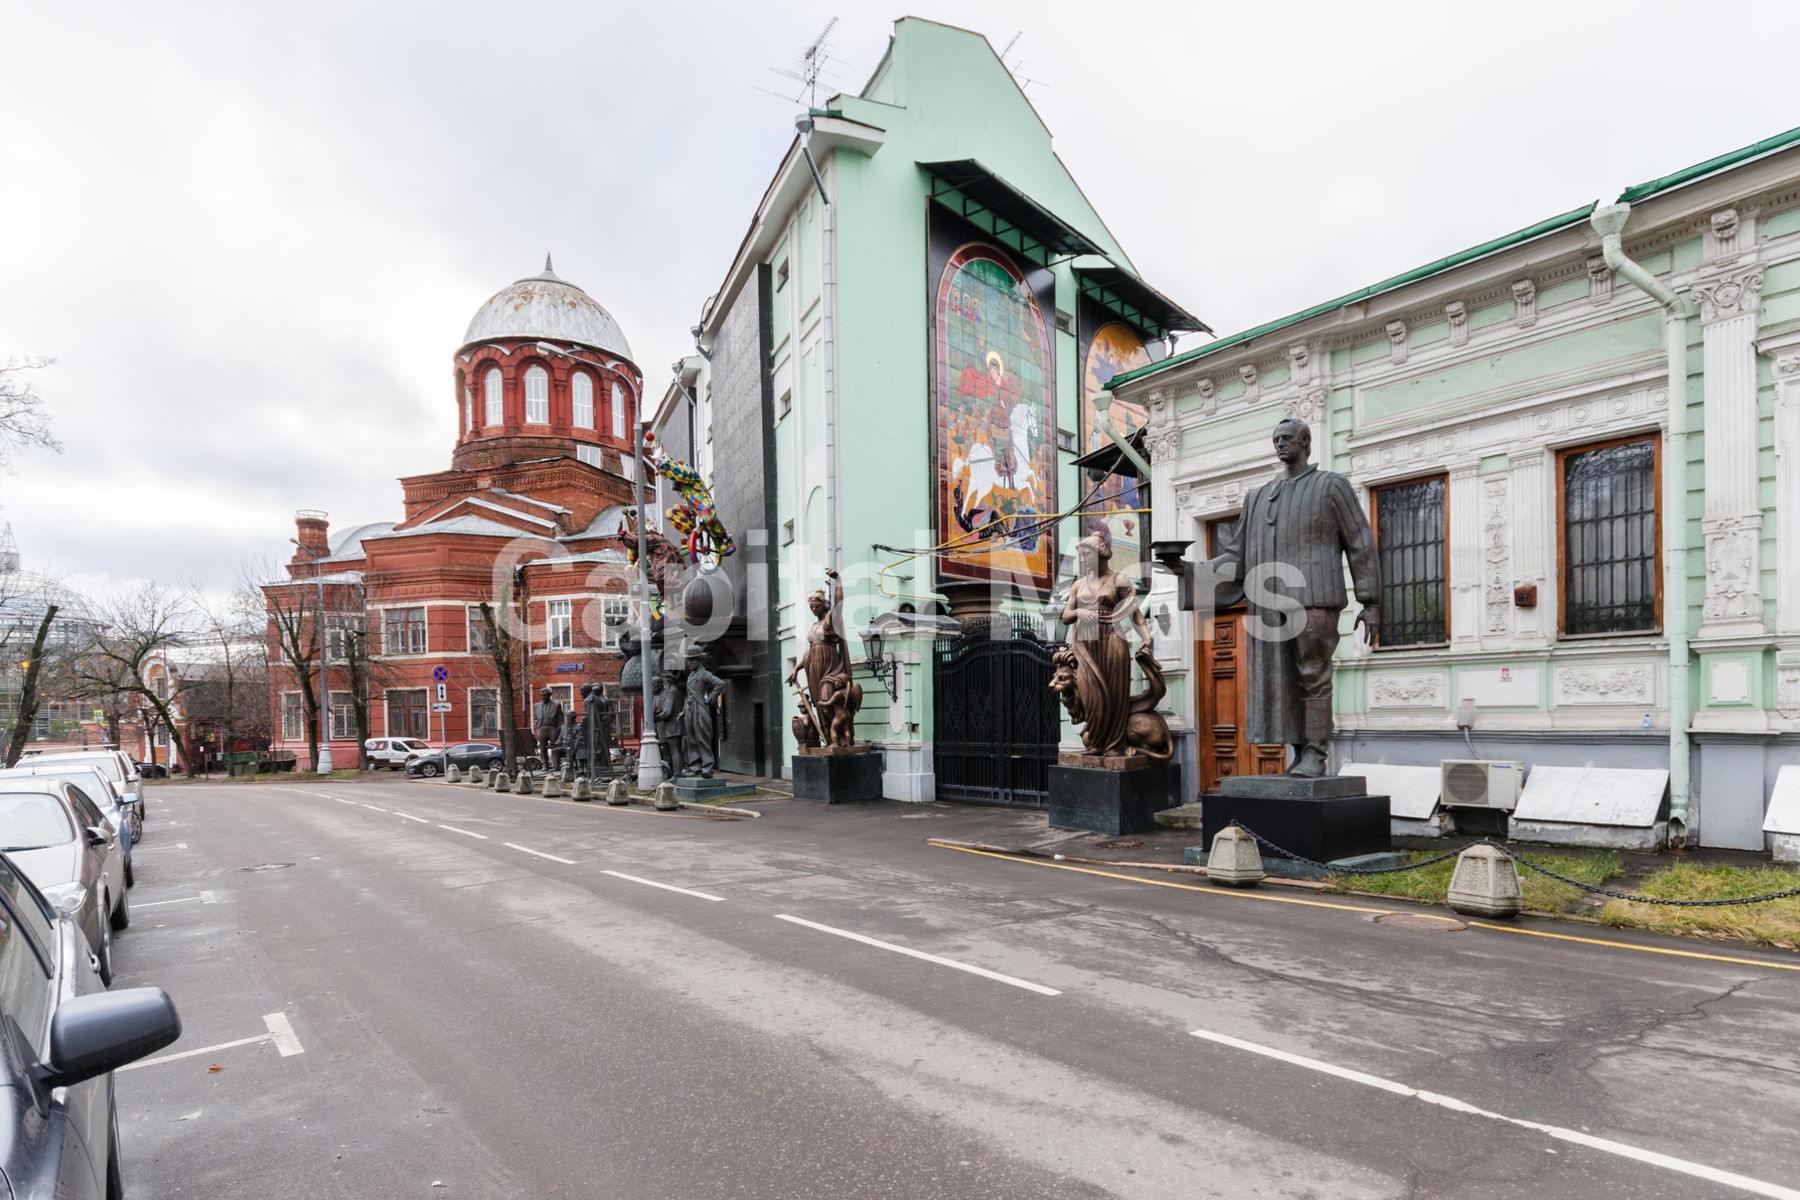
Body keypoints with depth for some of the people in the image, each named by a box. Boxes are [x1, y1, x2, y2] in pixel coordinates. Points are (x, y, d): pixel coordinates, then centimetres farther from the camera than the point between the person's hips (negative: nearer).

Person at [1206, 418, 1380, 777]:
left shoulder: (1331, 486, 8)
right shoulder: (1259, 496, 21)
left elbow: (1361, 544, 4)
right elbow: (1239, 552, 19)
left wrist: (1370, 603, -3)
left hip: (1313, 598, -5)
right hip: (1270, 602, 5)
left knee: (1313, 676, -6)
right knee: (1281, 680, 2)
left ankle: (1316, 754, -1)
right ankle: (1300, 753, 8)